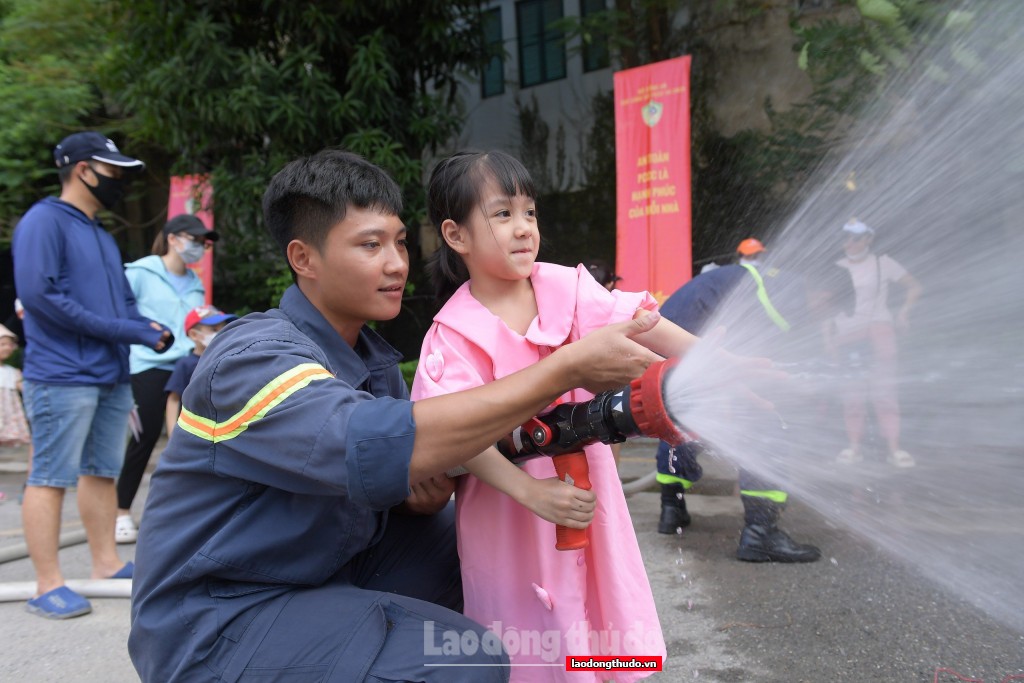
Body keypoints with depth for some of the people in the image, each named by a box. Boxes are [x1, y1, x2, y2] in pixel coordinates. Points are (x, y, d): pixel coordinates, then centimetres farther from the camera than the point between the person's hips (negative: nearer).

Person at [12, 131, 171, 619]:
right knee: (51, 478, -1)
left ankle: (106, 564, 23)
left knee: (102, 473, 13)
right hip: (63, 377, -8)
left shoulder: (101, 234, 18)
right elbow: (37, 292, -19)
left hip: (112, 376, 8)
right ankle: (48, 584, 6)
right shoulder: (44, 221, -7)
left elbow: (122, 300, 21)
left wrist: (149, 329, -2)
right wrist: (122, 330, -17)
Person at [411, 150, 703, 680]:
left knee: (596, 595, 15)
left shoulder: (566, 287, -5)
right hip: (507, 498, -3)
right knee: (531, 640, 8)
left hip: (583, 482, 3)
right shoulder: (455, 334, -14)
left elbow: (638, 327, -13)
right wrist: (532, 492, -32)